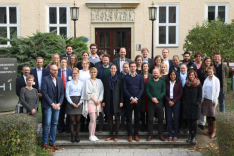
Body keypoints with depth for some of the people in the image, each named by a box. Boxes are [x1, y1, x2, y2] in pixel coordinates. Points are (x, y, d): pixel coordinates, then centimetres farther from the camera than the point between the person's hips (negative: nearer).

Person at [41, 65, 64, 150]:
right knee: (47, 124, -3)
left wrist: (59, 103, -3)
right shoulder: (45, 79, -5)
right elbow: (44, 92, -10)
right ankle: (44, 143, 10)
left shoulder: (60, 80, 11)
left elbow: (62, 93, 10)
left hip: (57, 105, 5)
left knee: (54, 124, 8)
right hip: (48, 105, -5)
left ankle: (52, 142, 16)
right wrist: (52, 104, -12)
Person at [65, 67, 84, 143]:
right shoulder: (68, 83, 4)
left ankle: (77, 136, 11)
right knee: (71, 120, 0)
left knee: (78, 120, 3)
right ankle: (72, 136, 8)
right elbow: (67, 94, 0)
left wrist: (80, 102, -7)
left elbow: (83, 94, 6)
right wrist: (72, 103, -10)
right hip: (71, 102, -1)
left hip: (79, 103, 2)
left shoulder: (81, 83, 9)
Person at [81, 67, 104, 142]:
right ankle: (91, 136, -2)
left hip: (98, 102, 4)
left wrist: (99, 100, -5)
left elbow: (102, 91, 7)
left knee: (94, 119, 6)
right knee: (92, 119, -10)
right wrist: (94, 100, -8)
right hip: (90, 102, -4)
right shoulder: (88, 81, 0)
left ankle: (93, 135, 13)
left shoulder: (99, 81, 12)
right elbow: (88, 93, -5)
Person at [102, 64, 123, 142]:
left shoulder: (119, 78, 1)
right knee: (109, 118, 7)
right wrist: (103, 101, 3)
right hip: (108, 100, 3)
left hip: (116, 100, -3)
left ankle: (116, 136, 7)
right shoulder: (107, 79, 9)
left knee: (117, 118, 0)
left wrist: (121, 101, -8)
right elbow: (105, 90, 8)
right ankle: (111, 135, 16)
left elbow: (121, 90, -2)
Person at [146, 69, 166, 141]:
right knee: (150, 119, 2)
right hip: (151, 103, 0)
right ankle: (150, 135, 9)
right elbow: (147, 91, -1)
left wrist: (156, 98, -15)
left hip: (159, 102, 1)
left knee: (160, 119, 4)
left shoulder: (162, 82, 7)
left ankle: (160, 135, 13)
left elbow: (164, 92, -2)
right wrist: (152, 98, -17)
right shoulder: (149, 82, 7)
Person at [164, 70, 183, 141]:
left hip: (176, 102, -1)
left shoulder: (179, 83, 3)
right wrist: (169, 101, -10)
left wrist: (174, 101, -9)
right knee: (169, 119, 2)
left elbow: (180, 94, -1)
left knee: (176, 119, 0)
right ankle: (170, 135, 10)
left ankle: (175, 135, 9)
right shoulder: (167, 83, 8)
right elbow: (165, 93, 5)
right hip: (168, 102, 2)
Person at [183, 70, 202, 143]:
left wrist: (197, 103, -11)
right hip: (187, 105, 3)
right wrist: (184, 103, 4)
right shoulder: (186, 84, 8)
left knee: (194, 121, -2)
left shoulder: (198, 85, -1)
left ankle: (194, 136, 9)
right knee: (188, 121, 6)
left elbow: (199, 96, -1)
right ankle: (190, 135, 19)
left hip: (195, 106, -3)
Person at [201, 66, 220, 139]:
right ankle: (209, 129, 20)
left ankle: (214, 131, 8)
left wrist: (215, 100, -9)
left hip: (212, 100, -4)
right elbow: (203, 89, 10)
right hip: (206, 99, 4)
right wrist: (202, 99, 6)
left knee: (212, 116, -2)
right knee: (208, 115, 9)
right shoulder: (206, 80, 7)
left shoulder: (216, 80, -4)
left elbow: (217, 90, -5)